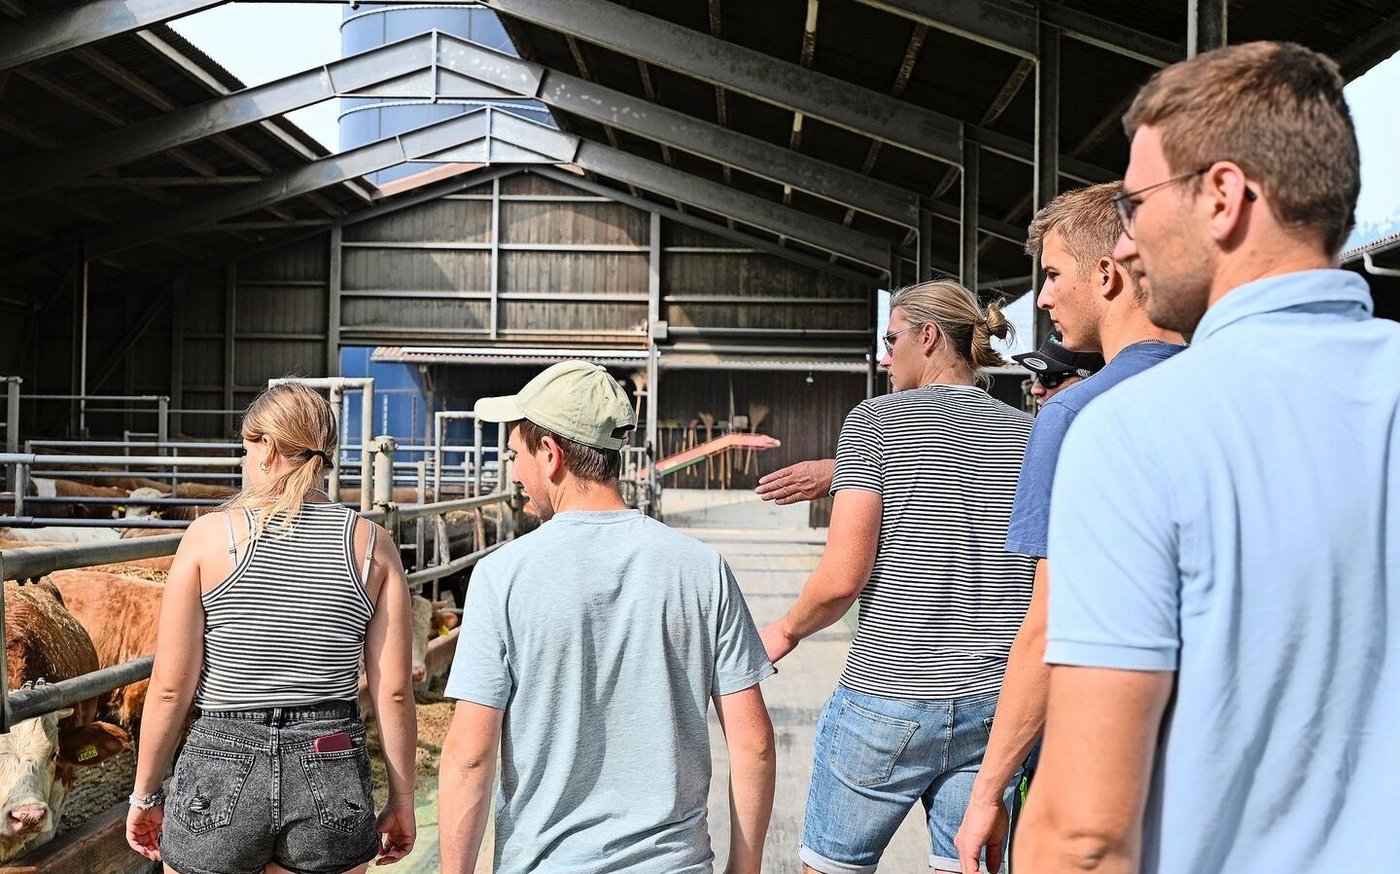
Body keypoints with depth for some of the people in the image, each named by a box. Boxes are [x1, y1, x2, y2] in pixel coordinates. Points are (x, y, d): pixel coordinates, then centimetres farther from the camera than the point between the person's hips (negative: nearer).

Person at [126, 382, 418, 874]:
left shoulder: (210, 535, -6)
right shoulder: (371, 545, -3)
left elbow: (170, 687, -6)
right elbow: (394, 692, -5)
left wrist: (144, 795, 8)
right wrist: (401, 801, 6)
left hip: (220, 773, -1)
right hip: (334, 778, 1)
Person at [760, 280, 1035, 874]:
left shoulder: (875, 421, -6)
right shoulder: (1030, 435, 8)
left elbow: (843, 576, -13)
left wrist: (787, 631, 5)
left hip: (887, 701, -4)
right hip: (994, 707, 5)